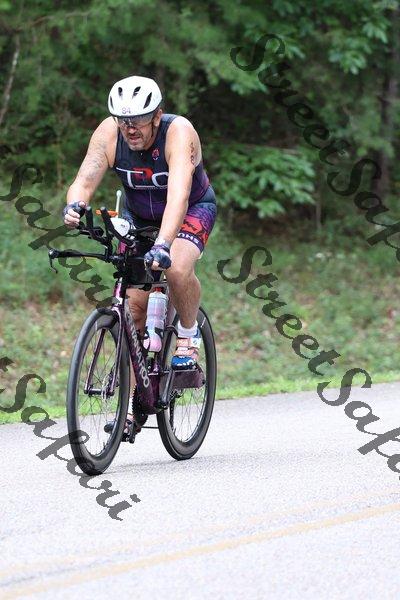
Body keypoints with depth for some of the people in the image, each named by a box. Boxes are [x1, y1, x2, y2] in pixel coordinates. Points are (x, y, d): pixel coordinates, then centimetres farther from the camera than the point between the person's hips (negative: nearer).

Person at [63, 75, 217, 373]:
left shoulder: (179, 132, -34)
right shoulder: (108, 133, -23)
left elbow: (178, 195, -46)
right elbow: (85, 181, -29)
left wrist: (163, 245, -60)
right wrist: (74, 206, -53)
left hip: (193, 208, -3)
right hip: (139, 216, 4)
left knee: (178, 269, -33)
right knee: (133, 304, -8)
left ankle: (189, 336, -4)